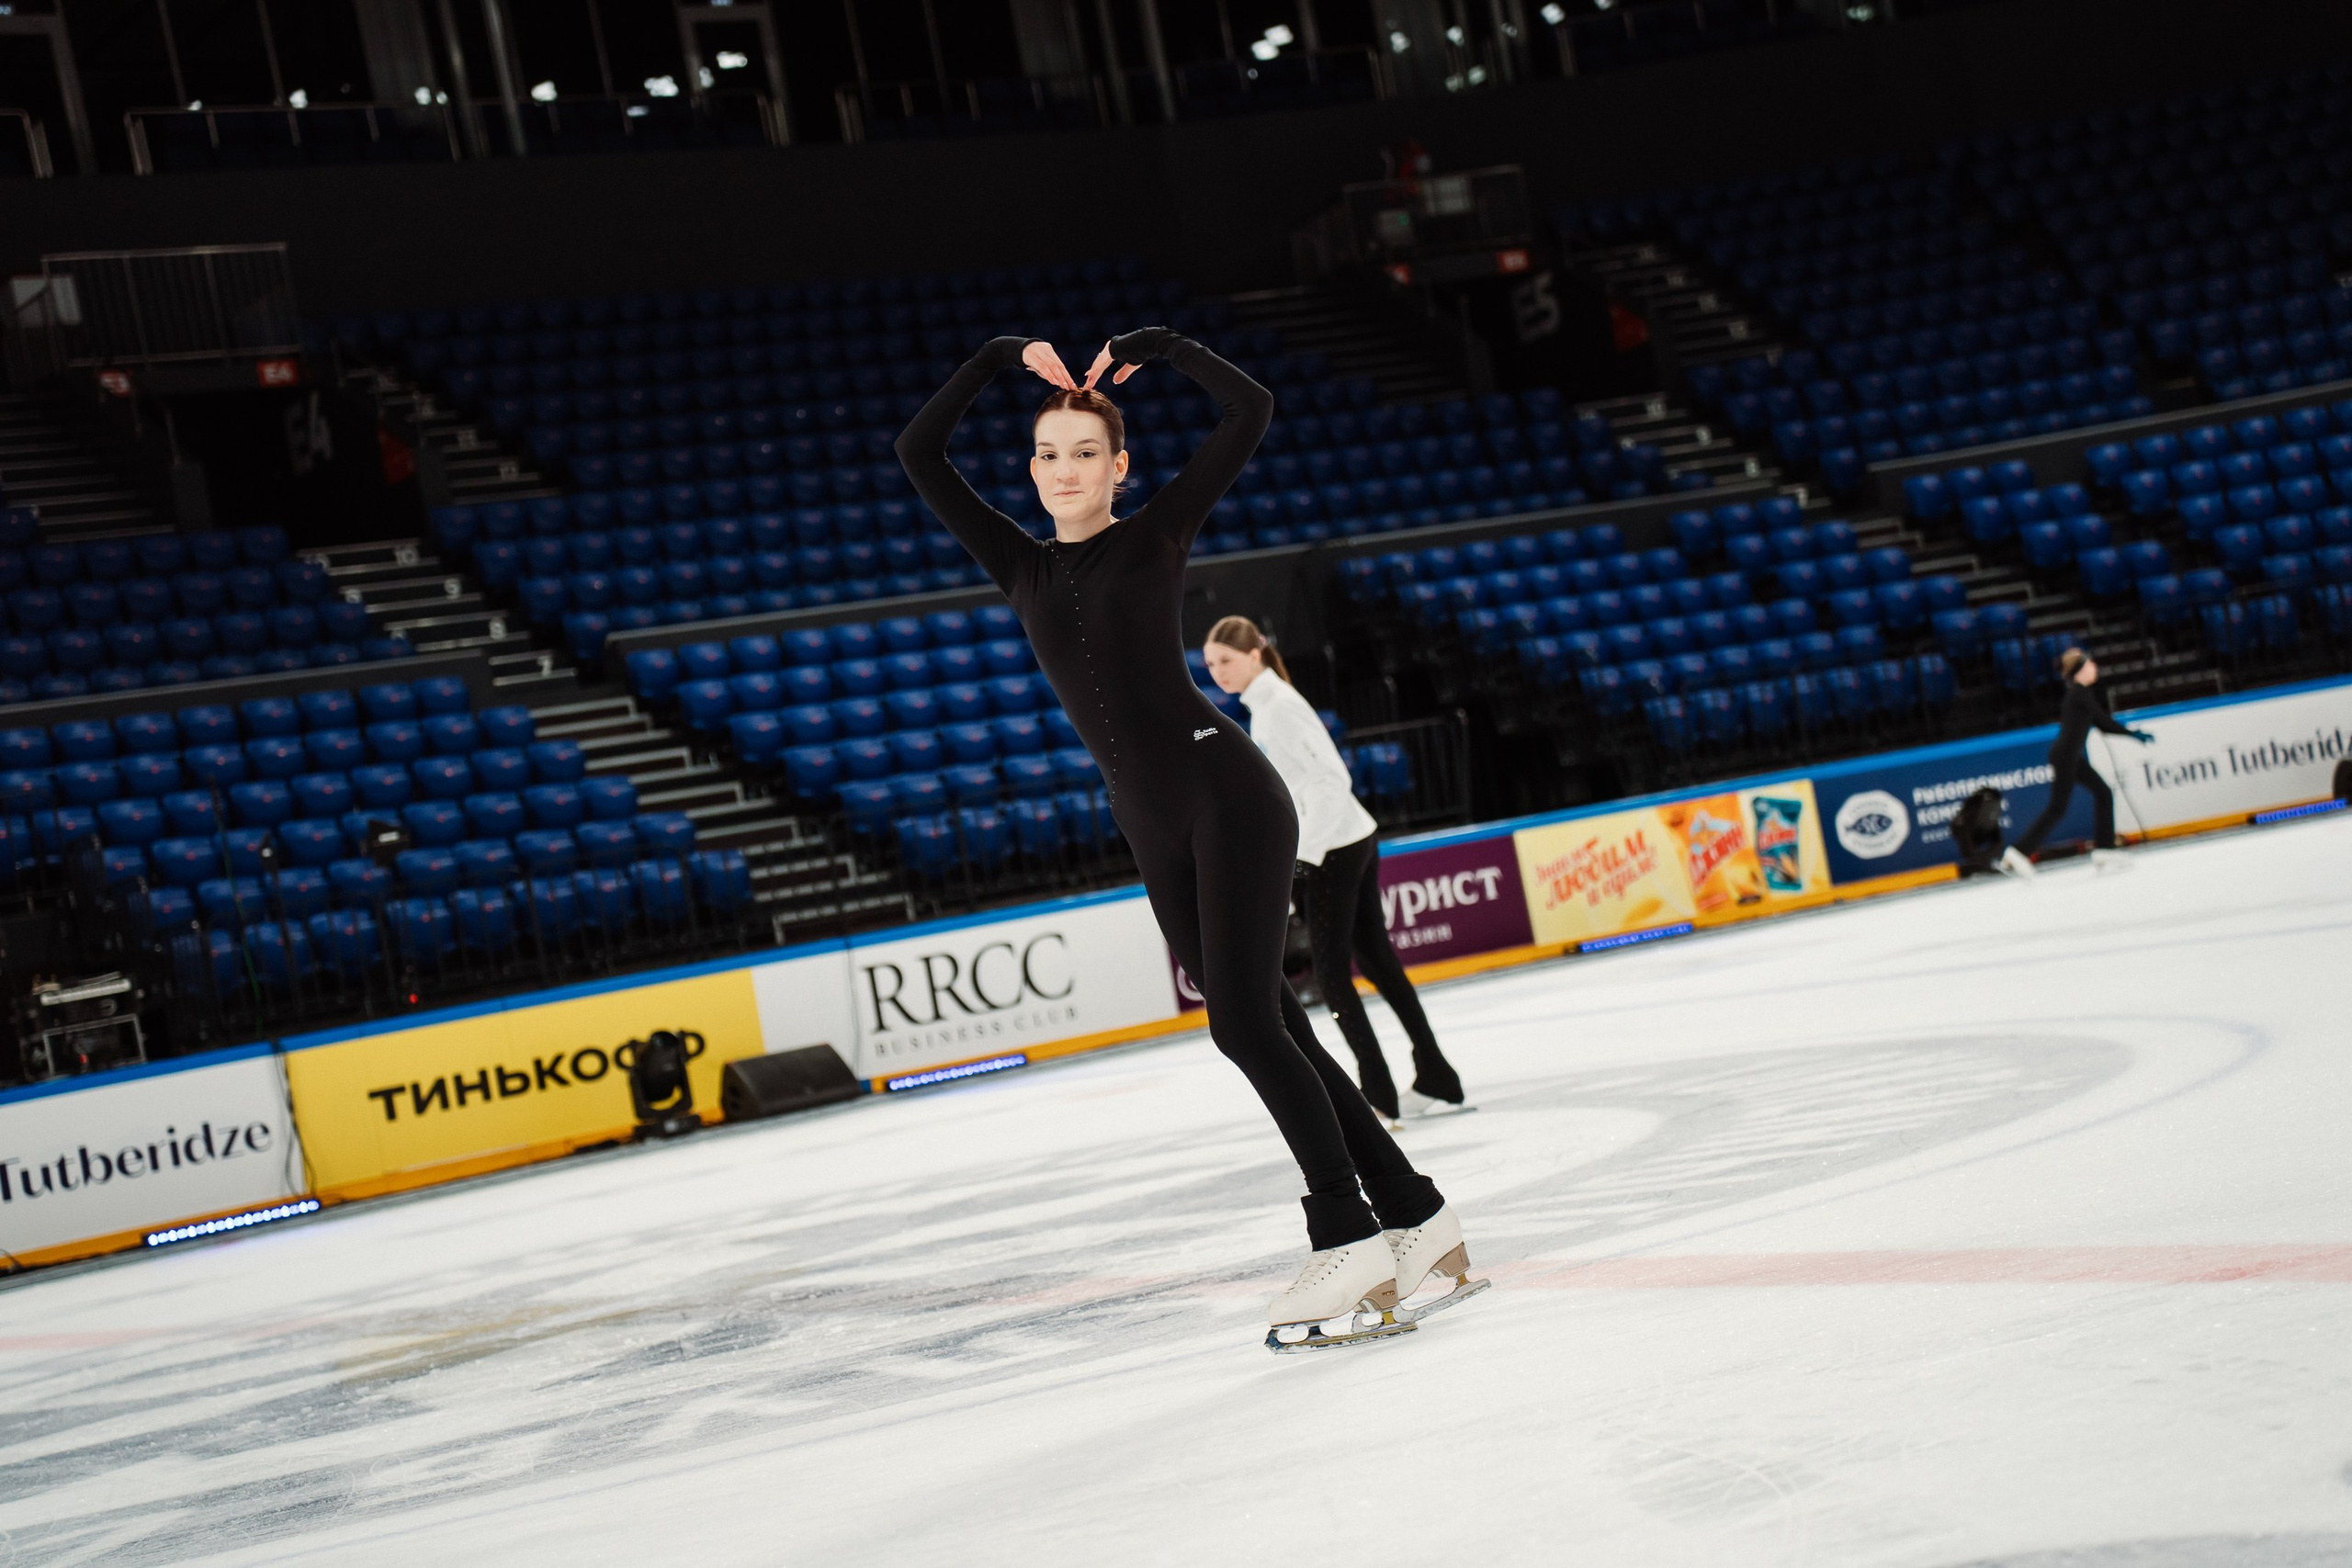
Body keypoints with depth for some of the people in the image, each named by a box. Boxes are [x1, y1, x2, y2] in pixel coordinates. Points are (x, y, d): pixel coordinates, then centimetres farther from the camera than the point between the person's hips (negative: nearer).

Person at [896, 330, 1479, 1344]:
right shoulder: (1023, 567, 14)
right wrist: (1002, 356, 11)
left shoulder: (1156, 535, 4)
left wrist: (1156, 346, 4)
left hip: (1228, 794, -5)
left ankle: (1350, 1234, -13)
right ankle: (1414, 1218, 12)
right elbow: (918, 455, 11)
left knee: (1244, 1022, -16)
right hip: (1152, 829, 6)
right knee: (1272, 1029, 5)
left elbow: (1251, 413, -4)